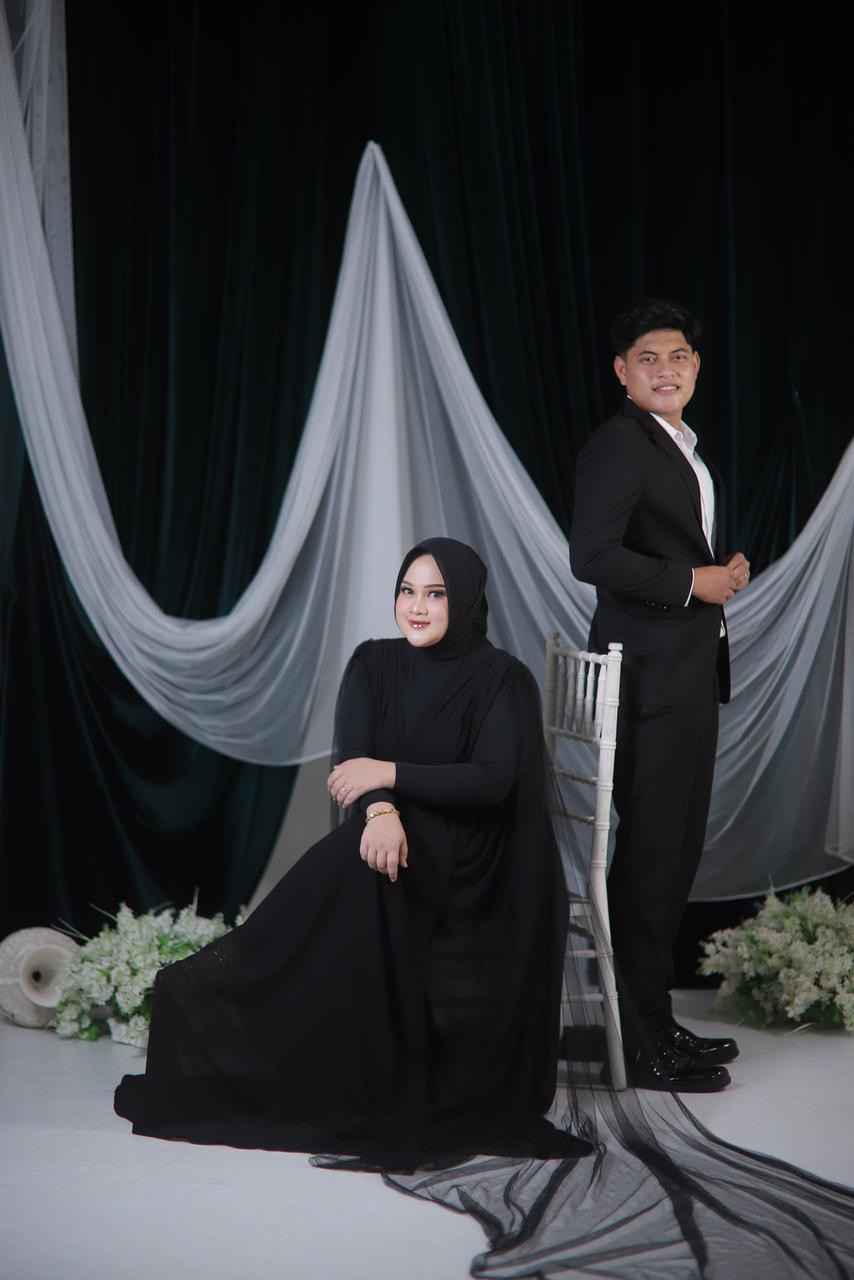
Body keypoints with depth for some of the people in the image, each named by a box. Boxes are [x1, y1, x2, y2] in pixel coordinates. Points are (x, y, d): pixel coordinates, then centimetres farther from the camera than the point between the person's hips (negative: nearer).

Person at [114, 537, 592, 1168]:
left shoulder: (503, 679, -6)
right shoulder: (374, 665, 6)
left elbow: (493, 780, -18)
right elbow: (353, 759, -7)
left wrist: (390, 773, -23)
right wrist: (381, 809, -28)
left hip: (475, 868, -4)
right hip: (399, 837, 4)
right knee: (360, 863, -30)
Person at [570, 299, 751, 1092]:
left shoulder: (688, 452, 19)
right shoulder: (618, 445, -11)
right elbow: (592, 556, -23)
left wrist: (726, 571, 9)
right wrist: (693, 581, -17)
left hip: (692, 672, 10)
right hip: (647, 675, -10)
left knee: (678, 850, 14)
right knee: (652, 854, -6)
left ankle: (654, 1021, 24)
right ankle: (636, 1045, 1)